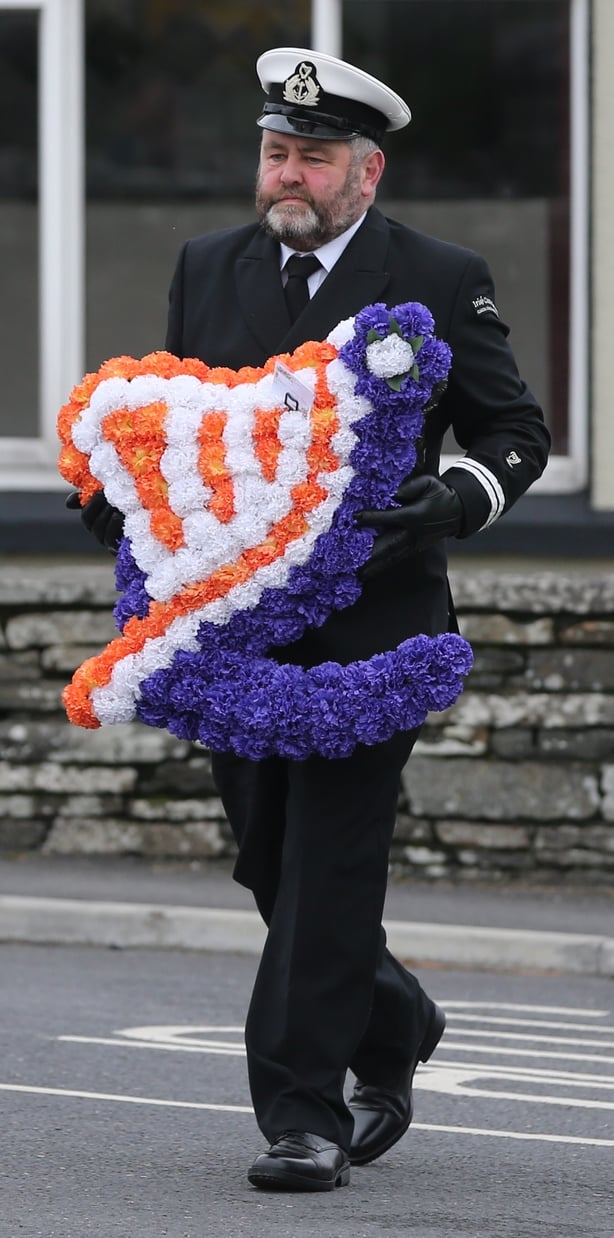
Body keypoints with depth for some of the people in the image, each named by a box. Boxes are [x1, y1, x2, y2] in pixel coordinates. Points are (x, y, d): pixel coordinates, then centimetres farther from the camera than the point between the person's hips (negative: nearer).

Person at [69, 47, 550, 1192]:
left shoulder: (442, 282, -1)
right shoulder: (208, 269, 11)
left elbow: (515, 435, 3)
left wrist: (451, 502, -16)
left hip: (373, 616, -5)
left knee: (330, 861, -9)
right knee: (270, 860, 10)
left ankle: (304, 1116, -5)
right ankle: (392, 1027, 34)